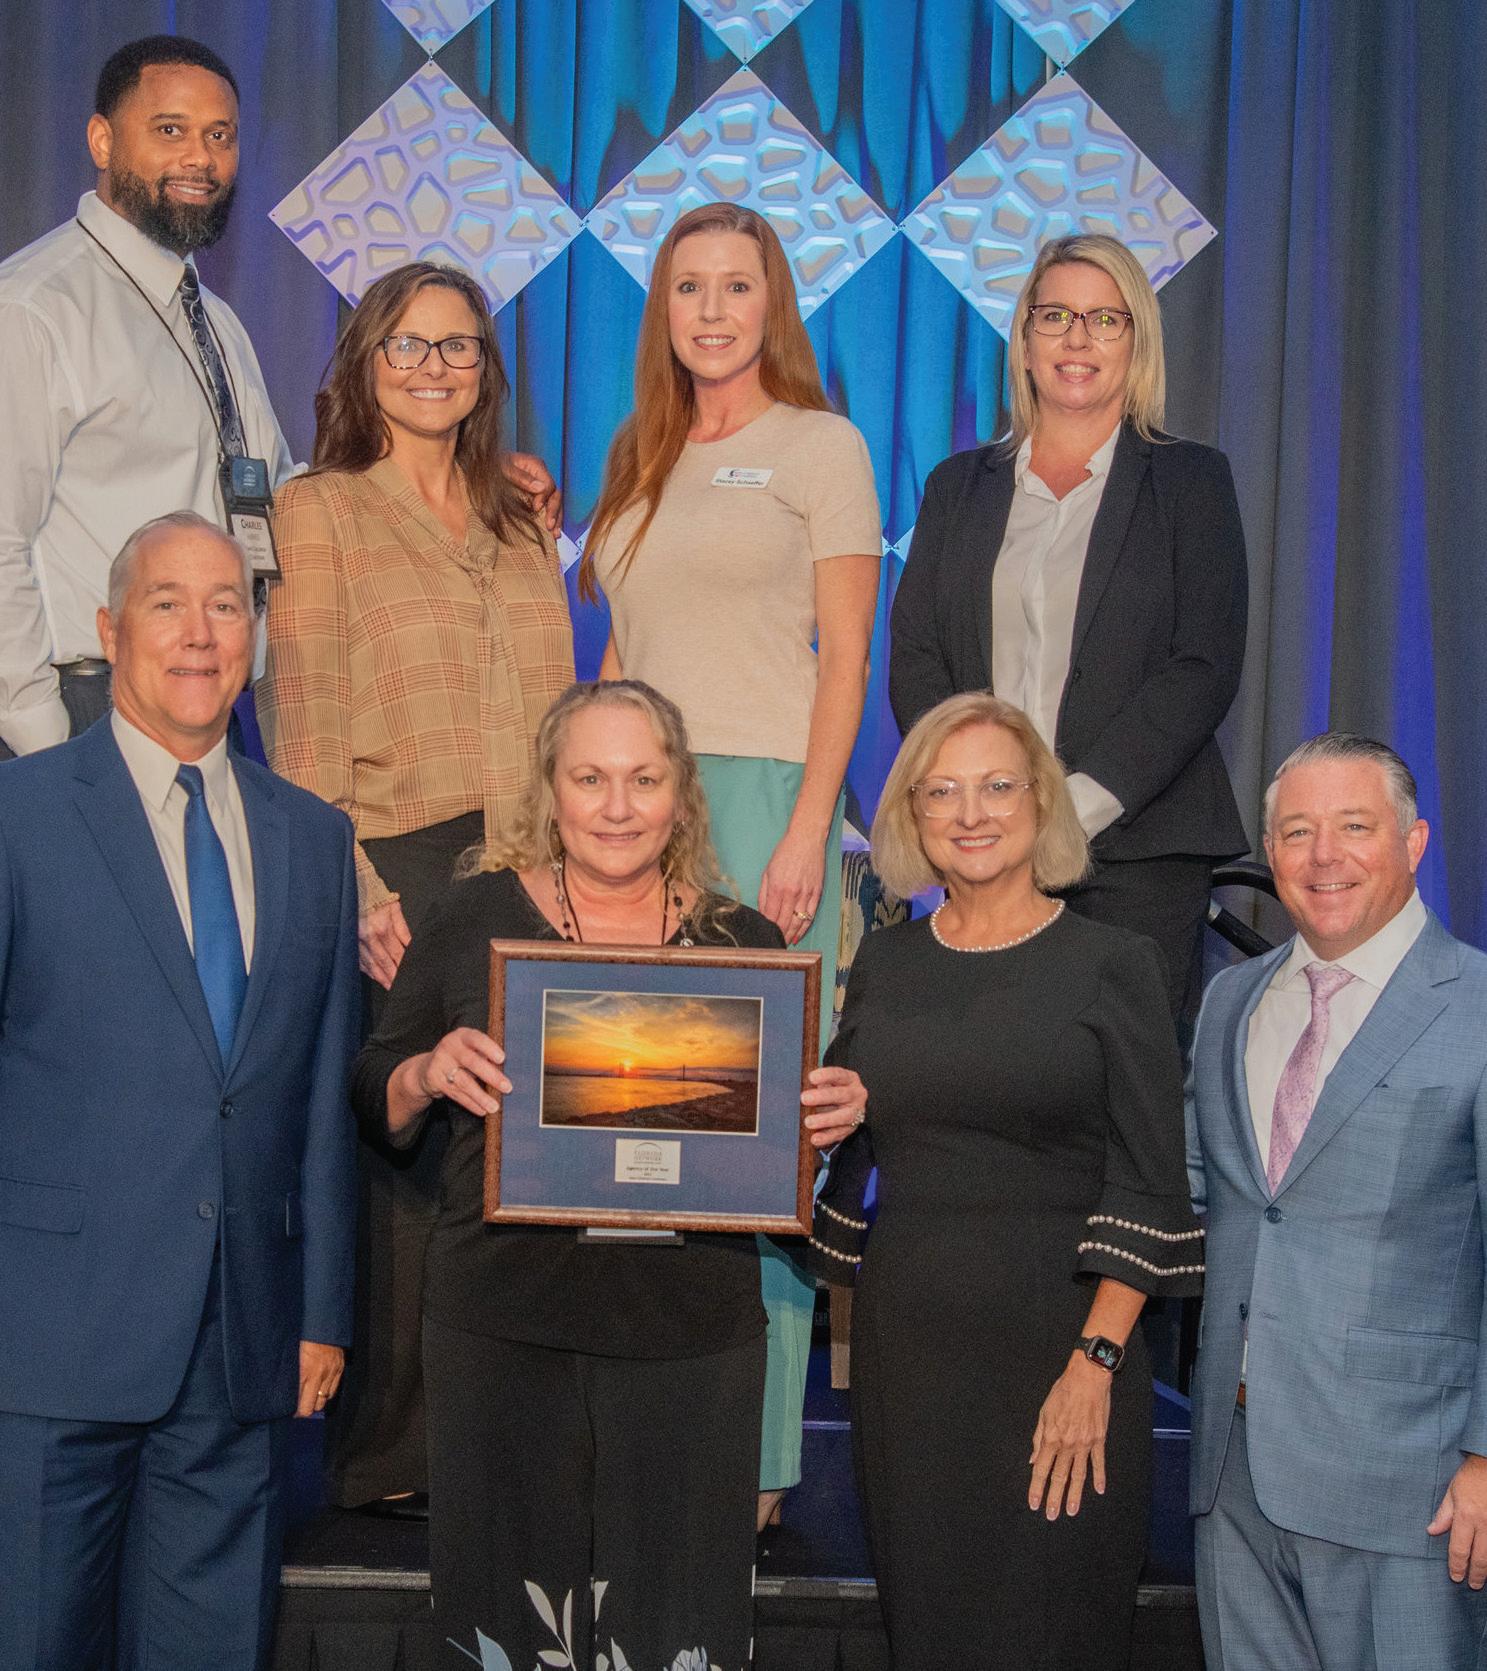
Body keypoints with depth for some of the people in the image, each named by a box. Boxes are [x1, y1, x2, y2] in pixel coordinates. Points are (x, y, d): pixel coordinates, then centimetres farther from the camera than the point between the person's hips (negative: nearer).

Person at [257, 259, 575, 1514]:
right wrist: (358, 893, -13)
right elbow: (301, 730, -4)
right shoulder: (319, 513, 3)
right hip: (403, 876, -4)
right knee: (408, 1162, -4)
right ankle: (395, 1449, 9)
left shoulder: (523, 523, 18)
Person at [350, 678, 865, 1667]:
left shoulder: (745, 942, 5)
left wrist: (835, 1116, -7)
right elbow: (375, 1105, 8)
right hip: (502, 1329, 0)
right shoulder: (477, 917, 3)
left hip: (694, 1335, 1)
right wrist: (427, 1072, -13)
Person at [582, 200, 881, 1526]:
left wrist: (808, 829, -13)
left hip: (760, 796, -5)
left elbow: (847, 656, -3)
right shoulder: (641, 461, 20)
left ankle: (752, 1454, 2)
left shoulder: (820, 446, 4)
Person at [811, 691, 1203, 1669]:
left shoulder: (1113, 966, -3)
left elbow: (1150, 1184, -8)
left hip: (1057, 1338, -4)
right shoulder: (884, 966, 9)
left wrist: (1096, 1363, -14)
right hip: (905, 1340, 4)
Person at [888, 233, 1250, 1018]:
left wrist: (1073, 809, -13)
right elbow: (912, 658, 9)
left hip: (1137, 846, -2)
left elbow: (1204, 667, -4)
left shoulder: (1190, 480, 6)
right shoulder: (959, 484, 15)